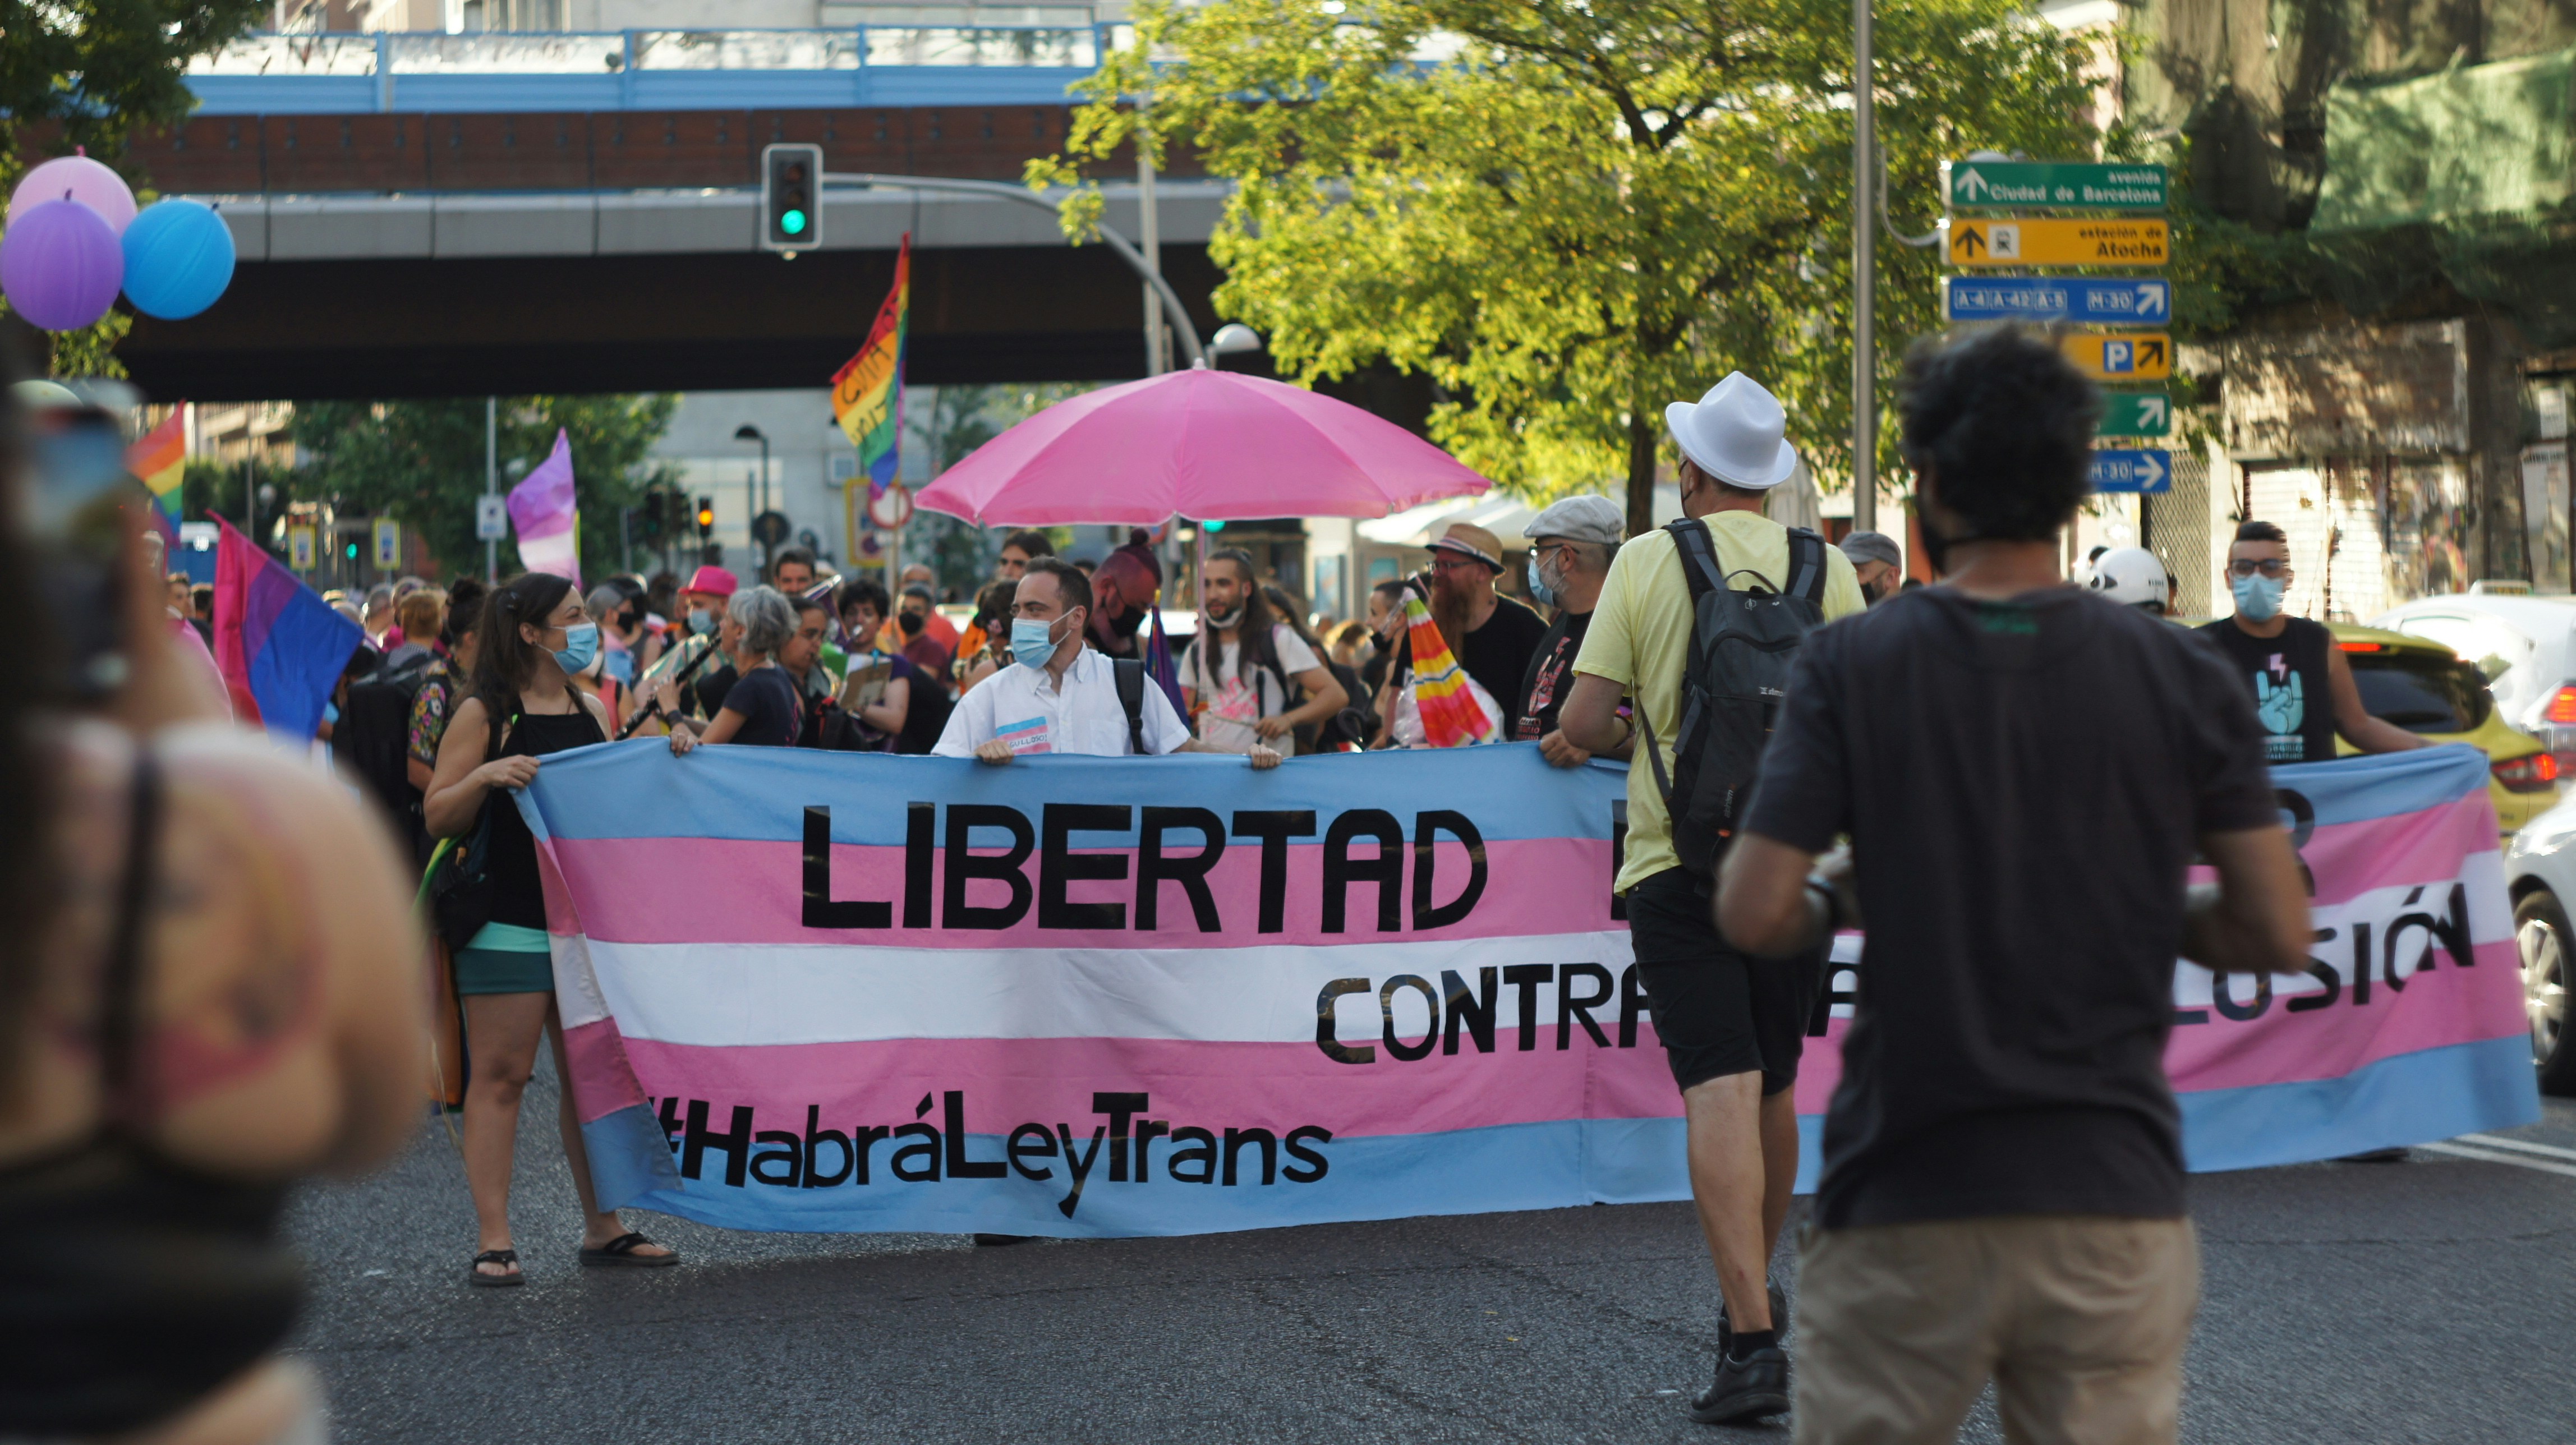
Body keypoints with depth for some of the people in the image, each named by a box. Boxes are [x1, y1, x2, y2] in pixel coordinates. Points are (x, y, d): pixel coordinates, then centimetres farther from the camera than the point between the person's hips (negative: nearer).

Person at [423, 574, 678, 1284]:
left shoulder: (590, 712, 13)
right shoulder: (484, 715, -5)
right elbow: (439, 817, -6)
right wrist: (483, 777, -23)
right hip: (508, 924, -6)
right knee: (500, 1076, -5)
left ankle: (602, 1227, 17)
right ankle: (493, 1239, -4)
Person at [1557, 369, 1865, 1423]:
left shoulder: (1647, 561, -2)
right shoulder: (1825, 569, 3)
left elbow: (1583, 722, -5)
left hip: (1678, 857, -3)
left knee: (1720, 1091, -10)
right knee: (1774, 1088, 18)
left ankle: (1753, 1342, -20)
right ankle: (1752, 1299, 34)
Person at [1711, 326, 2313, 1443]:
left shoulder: (1850, 665, -3)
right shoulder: (2182, 679, 1)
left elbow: (1753, 914, -10)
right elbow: (2280, 934, 0)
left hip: (1904, 1203, -1)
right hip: (2113, 1202, 1)